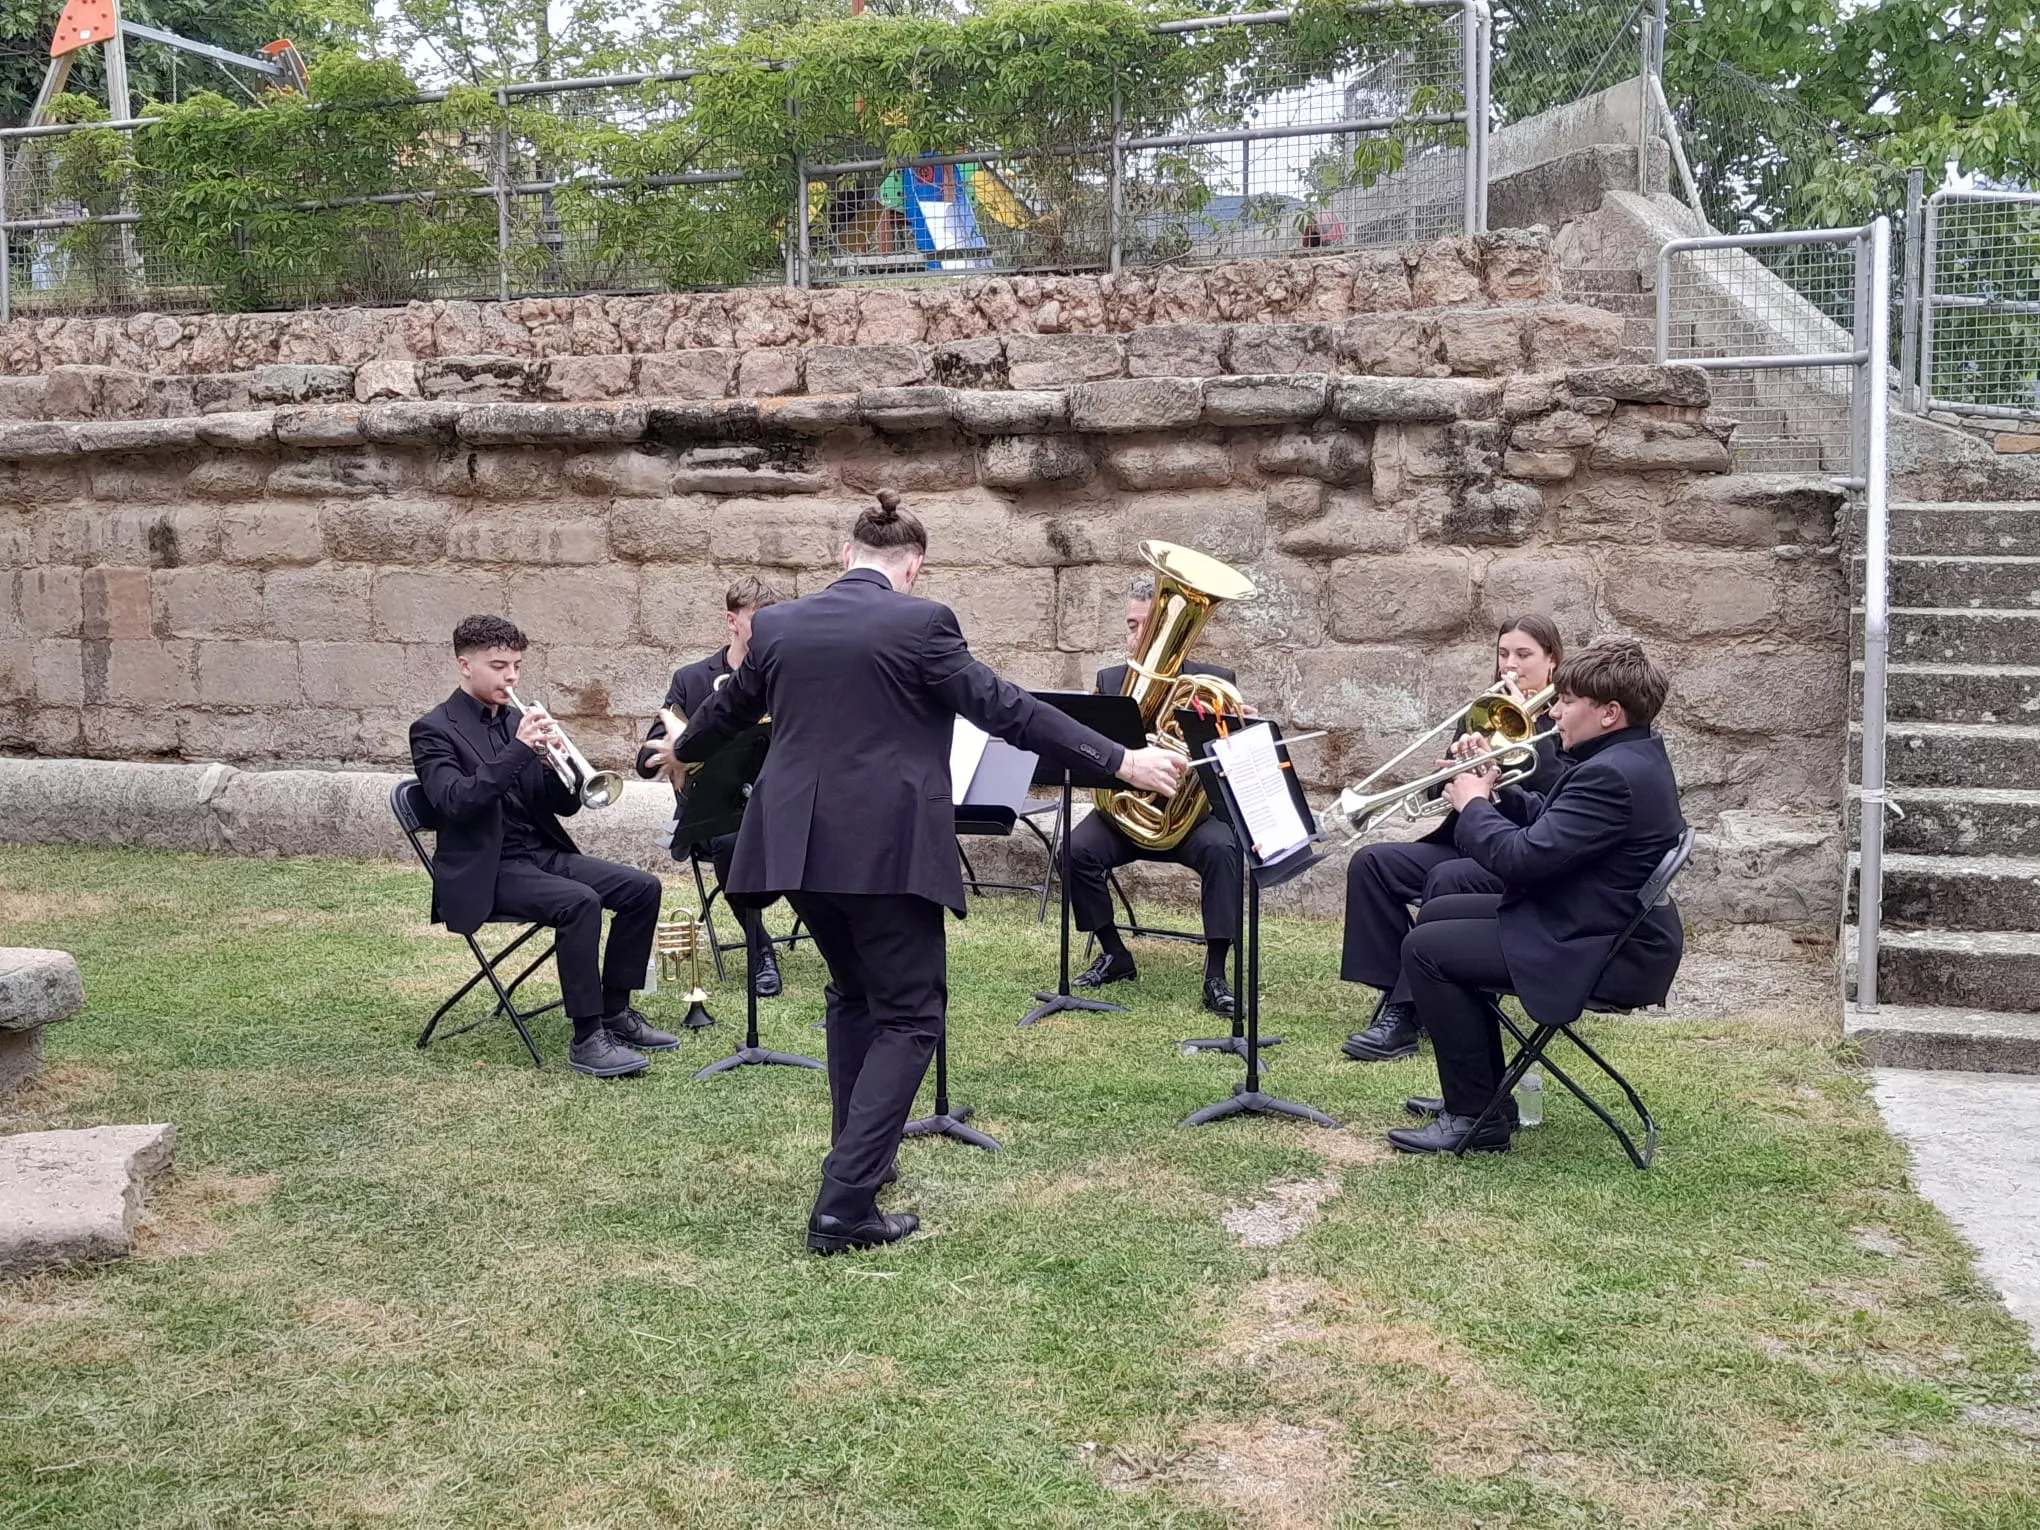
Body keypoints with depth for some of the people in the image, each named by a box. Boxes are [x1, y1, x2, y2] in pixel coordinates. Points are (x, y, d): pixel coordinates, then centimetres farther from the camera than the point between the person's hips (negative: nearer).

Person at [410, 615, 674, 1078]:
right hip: (485, 871, -7)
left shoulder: (518, 721, 14)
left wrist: (555, 764, -10)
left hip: (542, 852, 7)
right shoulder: (433, 730, -5)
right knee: (579, 901, -31)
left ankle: (615, 1012, 2)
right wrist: (518, 748, -26)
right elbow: (455, 802, -22)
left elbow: (566, 806, 11)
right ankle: (587, 1039, -25)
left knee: (643, 887, -9)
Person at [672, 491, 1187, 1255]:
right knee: (907, 1015, 4)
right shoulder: (920, 622, -9)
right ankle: (845, 1206, -4)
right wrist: (1120, 761, -9)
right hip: (888, 847, -6)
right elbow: (1005, 709, -12)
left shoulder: (777, 624, 7)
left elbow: (729, 709, 23)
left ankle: (857, 1157, 34)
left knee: (854, 992, 26)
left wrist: (681, 750, 45)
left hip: (800, 844, 6)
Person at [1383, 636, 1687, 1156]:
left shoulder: (1612, 775, -27)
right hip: (1602, 922, 12)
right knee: (1438, 913, 18)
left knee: (1425, 949, -12)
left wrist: (1473, 805, -12)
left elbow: (1521, 857, -29)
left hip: (1602, 955, -12)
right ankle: (1484, 1092, 25)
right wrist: (1496, 792, 1)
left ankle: (1476, 1117, -2)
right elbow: (1550, 822, 16)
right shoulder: (1635, 755, 8)